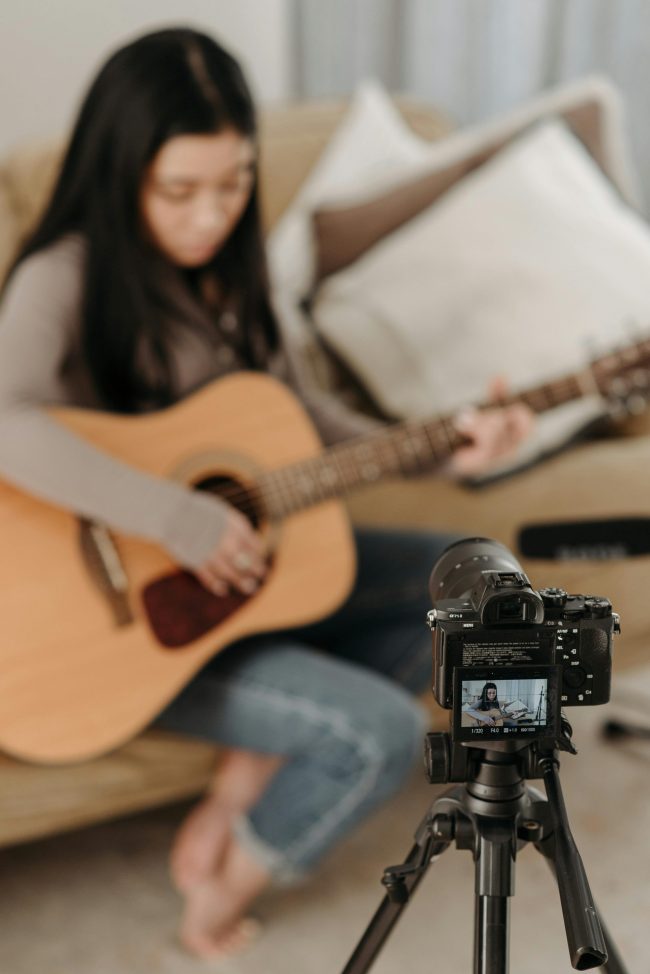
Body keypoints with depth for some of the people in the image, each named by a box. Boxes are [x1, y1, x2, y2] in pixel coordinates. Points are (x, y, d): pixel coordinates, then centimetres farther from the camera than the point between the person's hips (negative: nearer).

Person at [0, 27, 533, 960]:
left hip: (239, 567, 8)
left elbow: (299, 413, 8)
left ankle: (229, 808, 3)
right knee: (381, 731, -20)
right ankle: (222, 905, 10)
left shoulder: (229, 266, 3)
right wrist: (176, 517, -40)